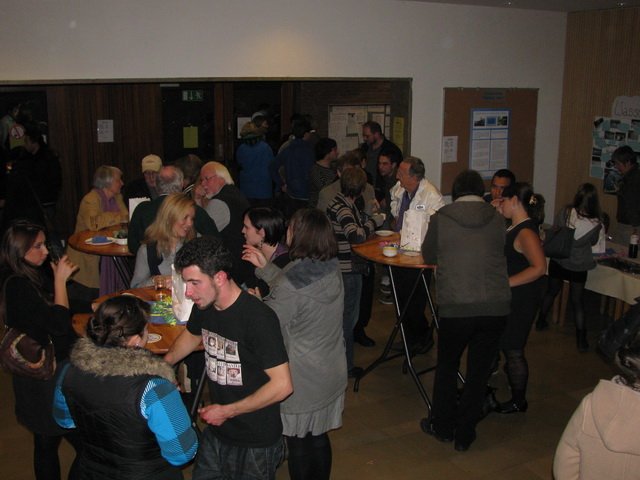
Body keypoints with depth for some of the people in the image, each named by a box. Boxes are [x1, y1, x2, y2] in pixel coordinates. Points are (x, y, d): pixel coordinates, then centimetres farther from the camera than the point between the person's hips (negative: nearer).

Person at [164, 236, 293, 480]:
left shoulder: (258, 318, -28)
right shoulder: (204, 307, -5)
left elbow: (282, 385, -25)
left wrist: (227, 411, -18)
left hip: (255, 442, -7)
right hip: (216, 432, 7)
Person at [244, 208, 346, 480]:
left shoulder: (291, 285, -29)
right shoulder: (332, 269, -5)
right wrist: (265, 267, 16)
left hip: (302, 380, -7)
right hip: (331, 374, 7)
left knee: (298, 444, 15)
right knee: (319, 438, 24)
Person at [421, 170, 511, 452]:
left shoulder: (441, 218, -1)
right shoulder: (497, 219, 4)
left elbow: (428, 257, 11)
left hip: (455, 307, -2)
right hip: (496, 306, 2)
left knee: (447, 366, 19)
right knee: (479, 371, 15)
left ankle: (442, 426, 33)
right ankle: (464, 434, 26)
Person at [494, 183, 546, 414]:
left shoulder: (526, 232, -21)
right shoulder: (513, 228, 8)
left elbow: (539, 267, -31)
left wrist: (506, 283, -30)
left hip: (520, 300, -9)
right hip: (507, 299, 9)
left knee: (513, 350, 5)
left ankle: (519, 401, 22)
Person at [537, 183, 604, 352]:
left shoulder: (564, 212, -18)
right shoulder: (596, 224, -21)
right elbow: (593, 242, -2)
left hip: (557, 261, 2)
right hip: (578, 267, -2)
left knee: (551, 292, 24)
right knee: (577, 302, 10)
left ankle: (541, 322, 43)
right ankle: (581, 340, 17)